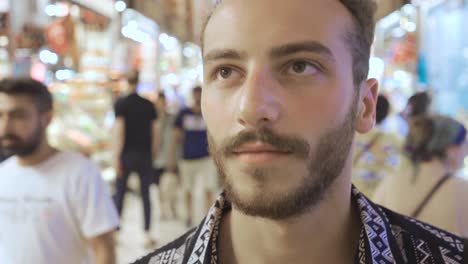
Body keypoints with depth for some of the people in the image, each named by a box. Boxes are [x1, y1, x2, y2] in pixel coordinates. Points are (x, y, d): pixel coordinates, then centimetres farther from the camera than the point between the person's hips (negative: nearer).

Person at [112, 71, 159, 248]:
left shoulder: (121, 104, -5)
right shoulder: (149, 104, 4)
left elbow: (119, 130, -11)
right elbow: (156, 131, 5)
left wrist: (116, 157, -11)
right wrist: (153, 153, 14)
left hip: (126, 154, -2)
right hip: (145, 155, 2)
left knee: (119, 193, 9)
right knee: (145, 194, 5)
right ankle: (147, 235, 3)